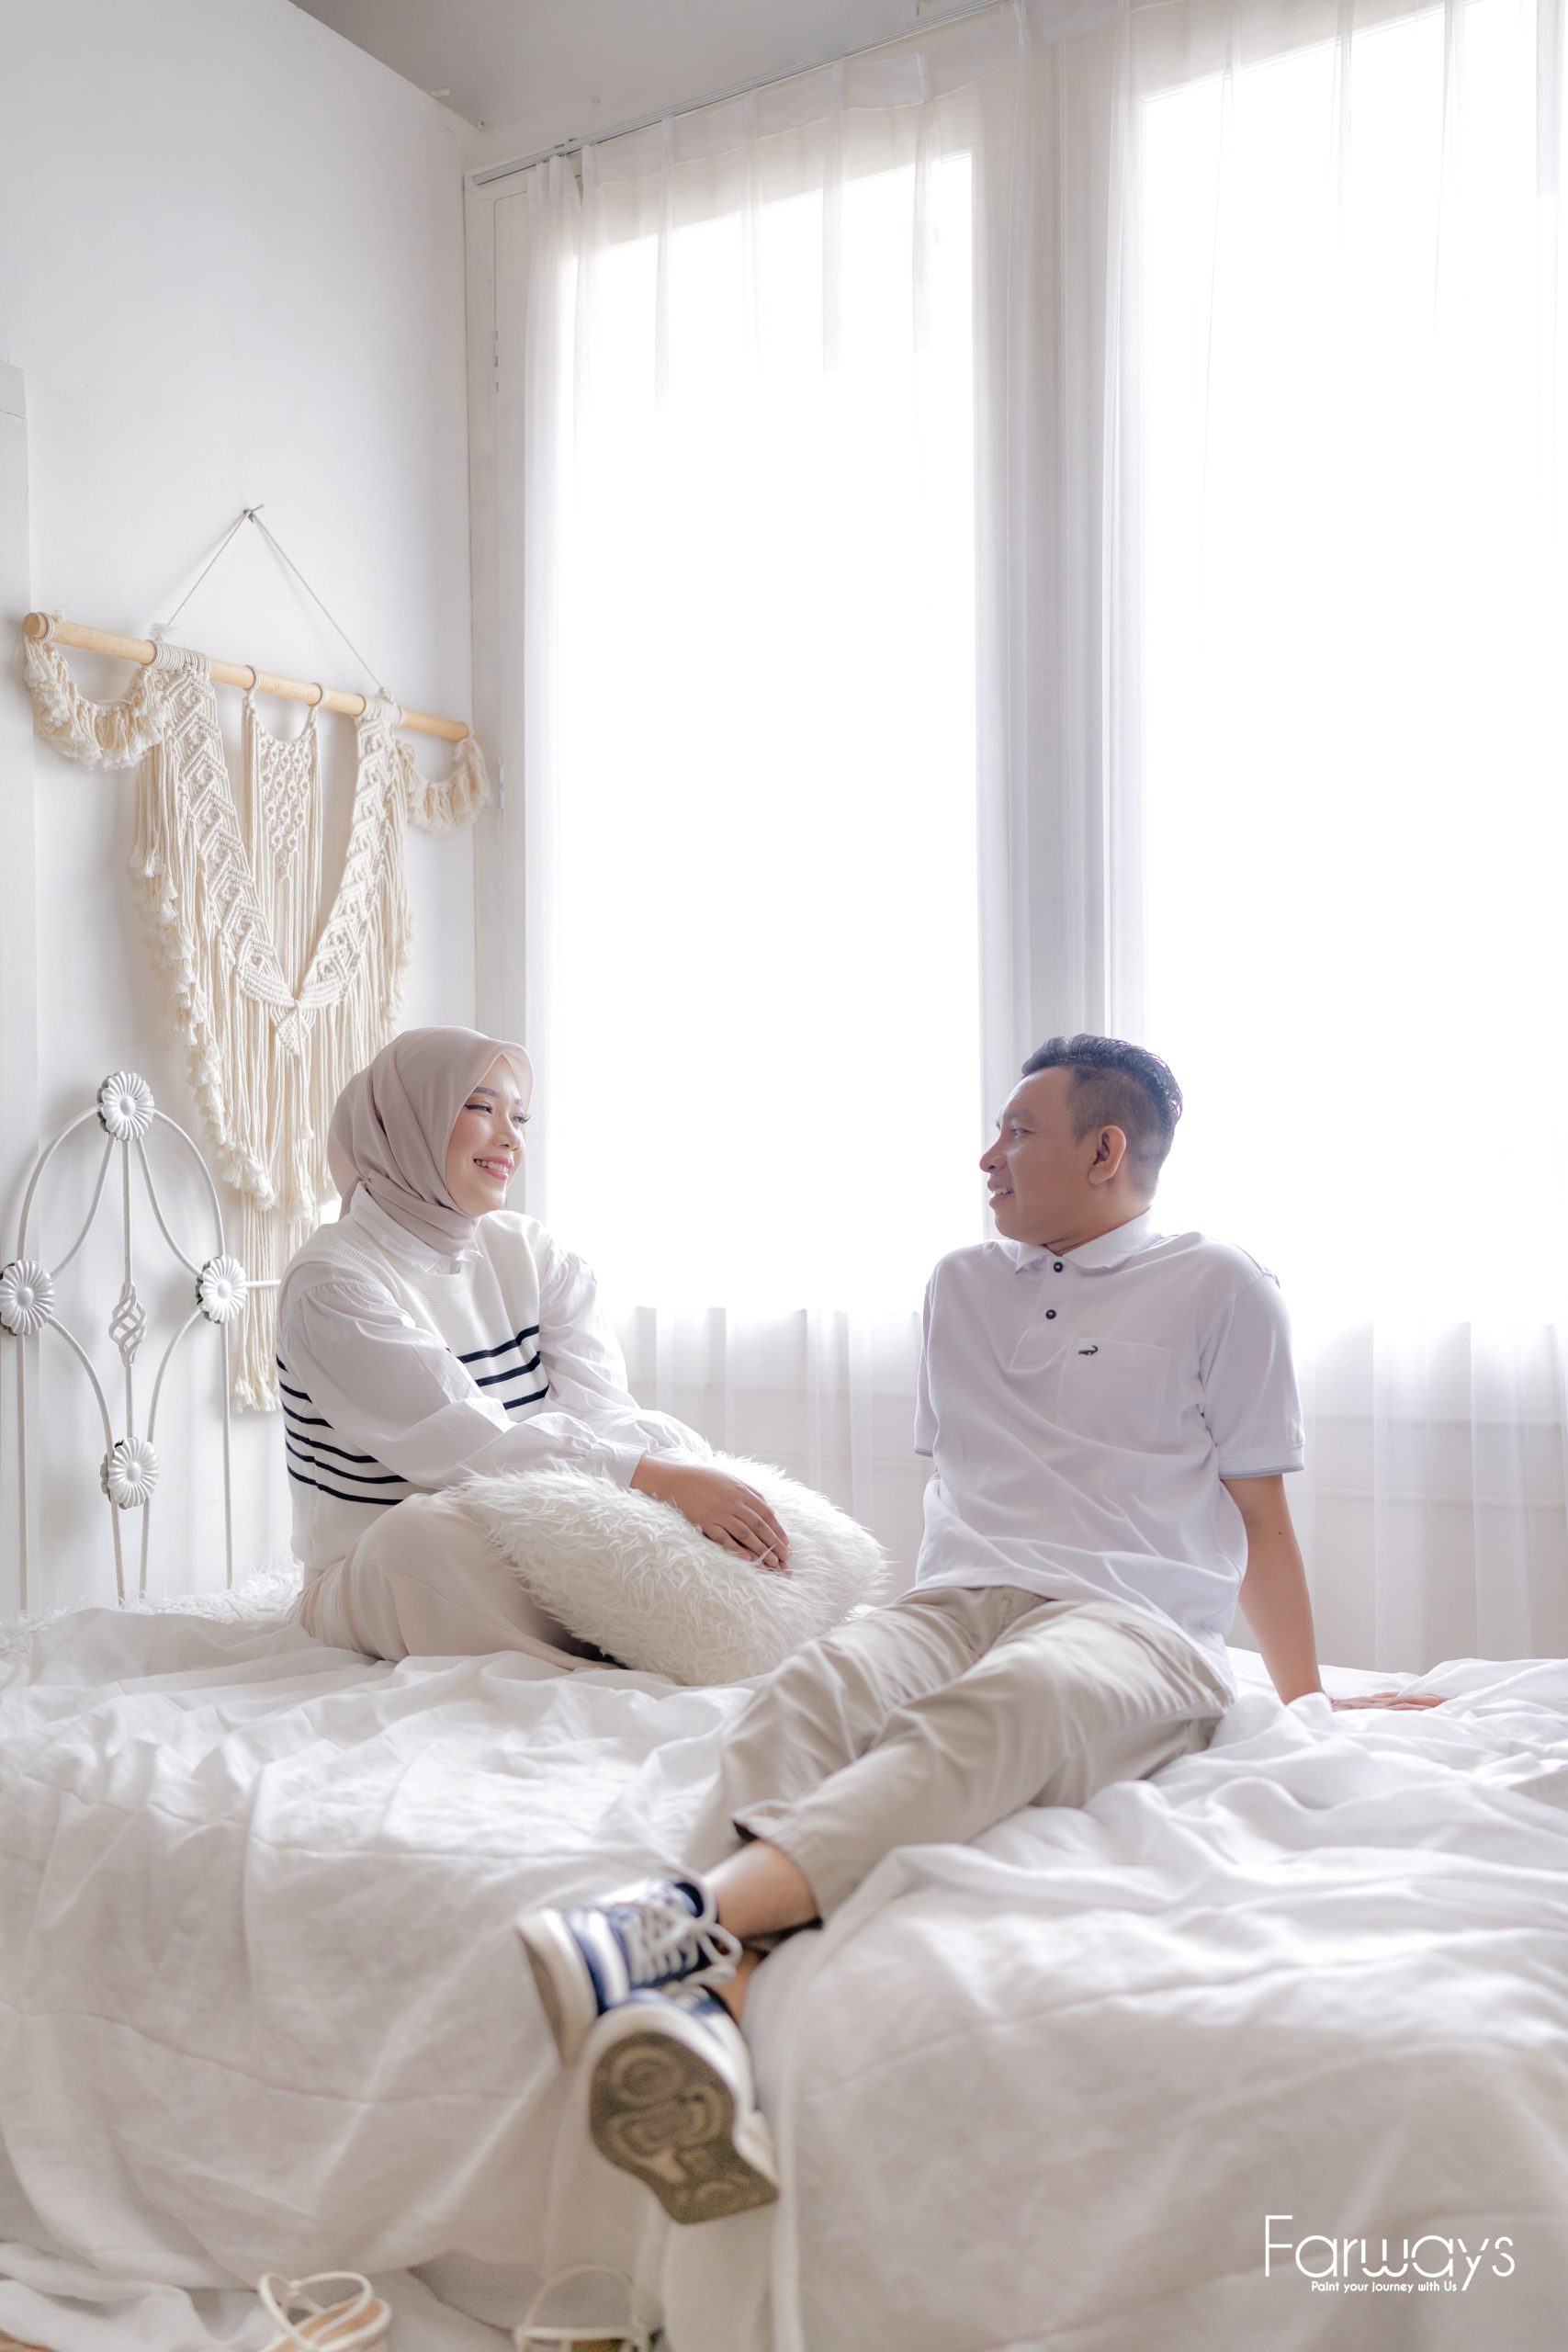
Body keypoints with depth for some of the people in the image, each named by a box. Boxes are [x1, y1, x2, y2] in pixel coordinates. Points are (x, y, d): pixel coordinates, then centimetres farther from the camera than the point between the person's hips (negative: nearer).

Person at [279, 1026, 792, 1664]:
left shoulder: (532, 1253, 5)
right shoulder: (330, 1280, -14)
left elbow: (600, 1409, -10)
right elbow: (468, 1444, -25)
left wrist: (701, 1477, -31)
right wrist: (662, 1477, -34)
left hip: (523, 1561, 5)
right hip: (375, 1582, -4)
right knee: (426, 1528, -36)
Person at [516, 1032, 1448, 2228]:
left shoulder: (1220, 1287, 12)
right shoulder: (962, 1286, 26)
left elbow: (1258, 1511, 15)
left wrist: (1307, 1703, 18)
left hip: (1138, 1626, -3)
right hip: (958, 1599, 4)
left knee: (1005, 1704, -40)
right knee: (802, 1693, -33)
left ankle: (697, 1913, -60)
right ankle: (717, 2003, -58)